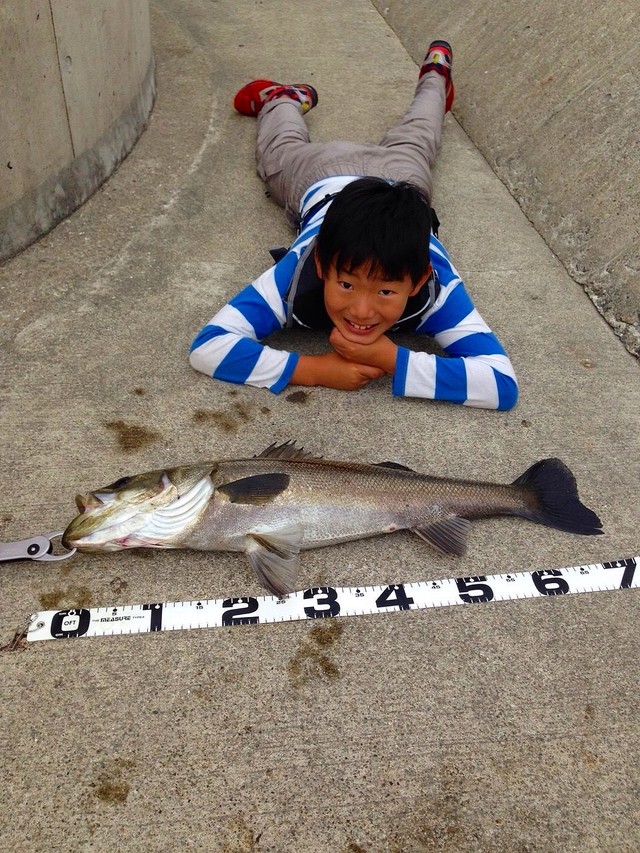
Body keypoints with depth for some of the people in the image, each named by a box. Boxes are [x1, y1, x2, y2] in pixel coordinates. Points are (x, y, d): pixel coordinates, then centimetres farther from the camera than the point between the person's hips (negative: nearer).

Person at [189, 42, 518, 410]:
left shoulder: (436, 285, -49)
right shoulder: (298, 272, -49)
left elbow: (504, 385, -53)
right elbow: (206, 347, -52)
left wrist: (393, 359, -60)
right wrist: (315, 369, -60)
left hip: (401, 178, 2)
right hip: (322, 178, -1)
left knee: (411, 143, 36)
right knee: (281, 151, 33)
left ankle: (435, 75, 64)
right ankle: (286, 99, 60)